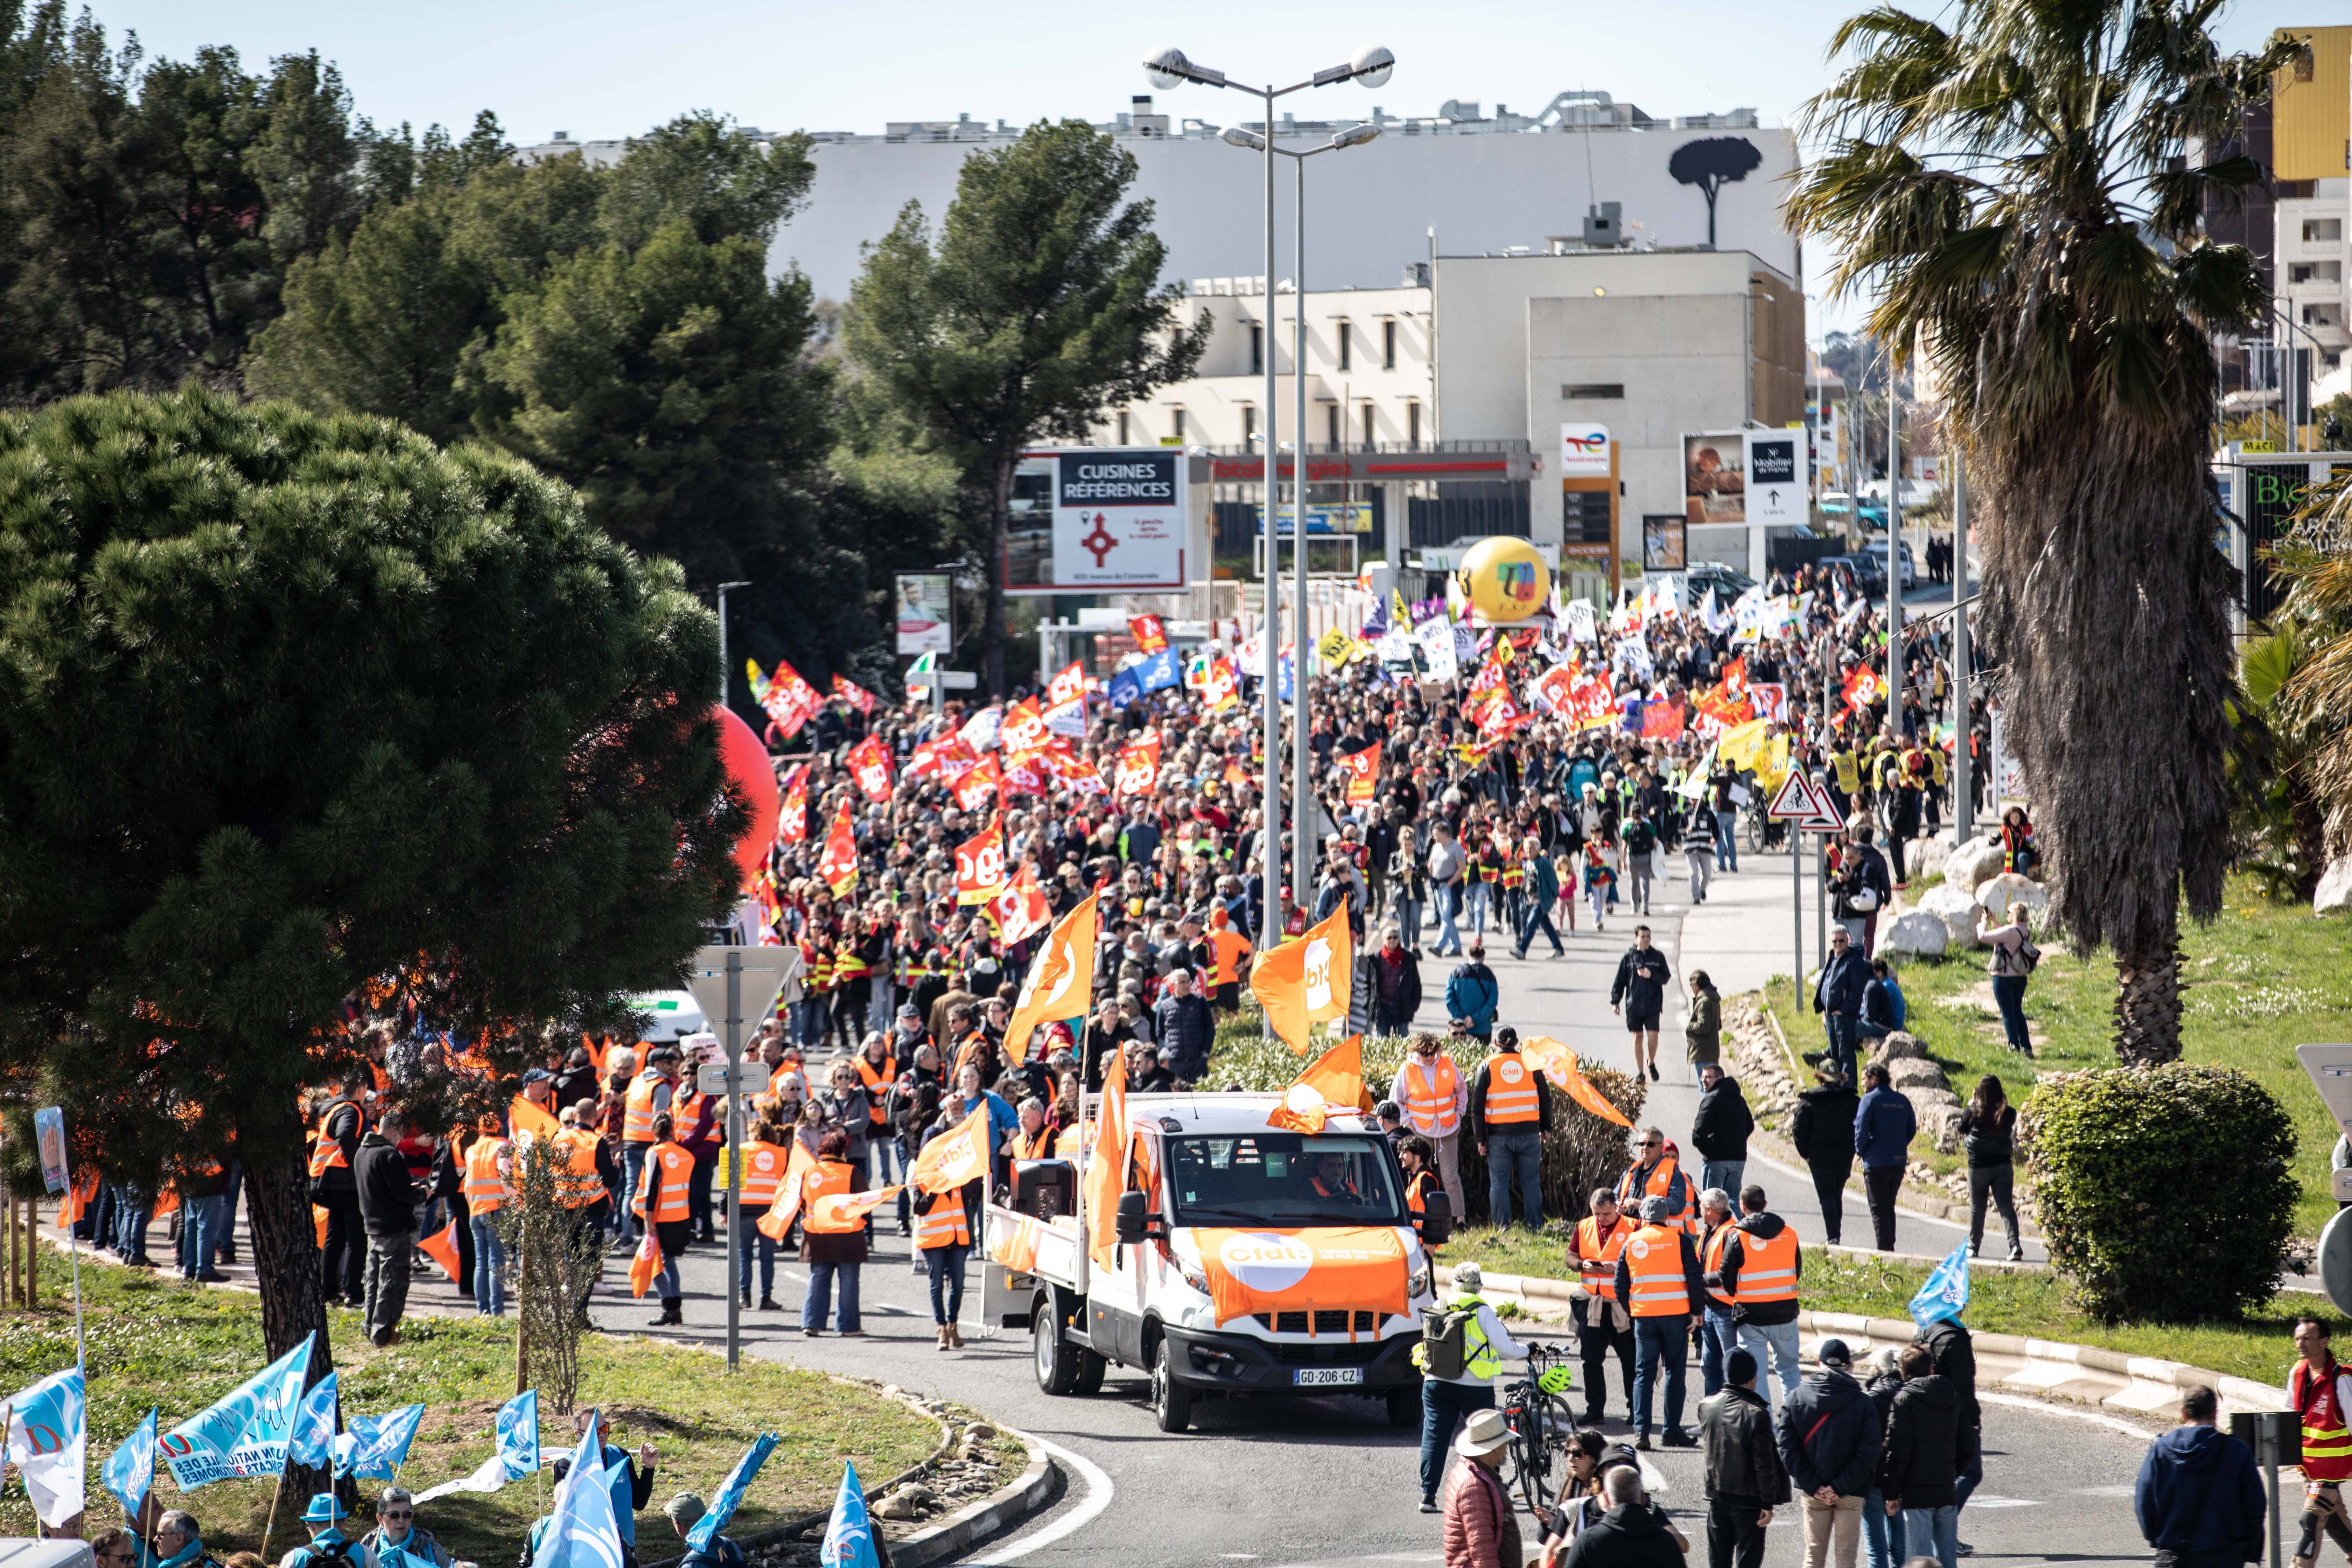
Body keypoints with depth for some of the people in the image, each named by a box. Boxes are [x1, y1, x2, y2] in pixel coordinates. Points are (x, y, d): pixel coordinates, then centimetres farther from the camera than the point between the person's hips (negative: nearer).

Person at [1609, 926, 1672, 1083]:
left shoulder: (1658, 957, 3)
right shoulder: (1628, 958, 2)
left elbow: (1666, 977, 3)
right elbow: (1619, 981, 6)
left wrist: (1651, 976, -16)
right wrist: (1615, 1001, 1)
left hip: (1653, 1004, 0)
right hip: (1634, 1004, 0)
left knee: (1653, 1036, -9)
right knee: (1638, 1037, 6)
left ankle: (1651, 1062, 19)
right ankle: (1639, 1072, 16)